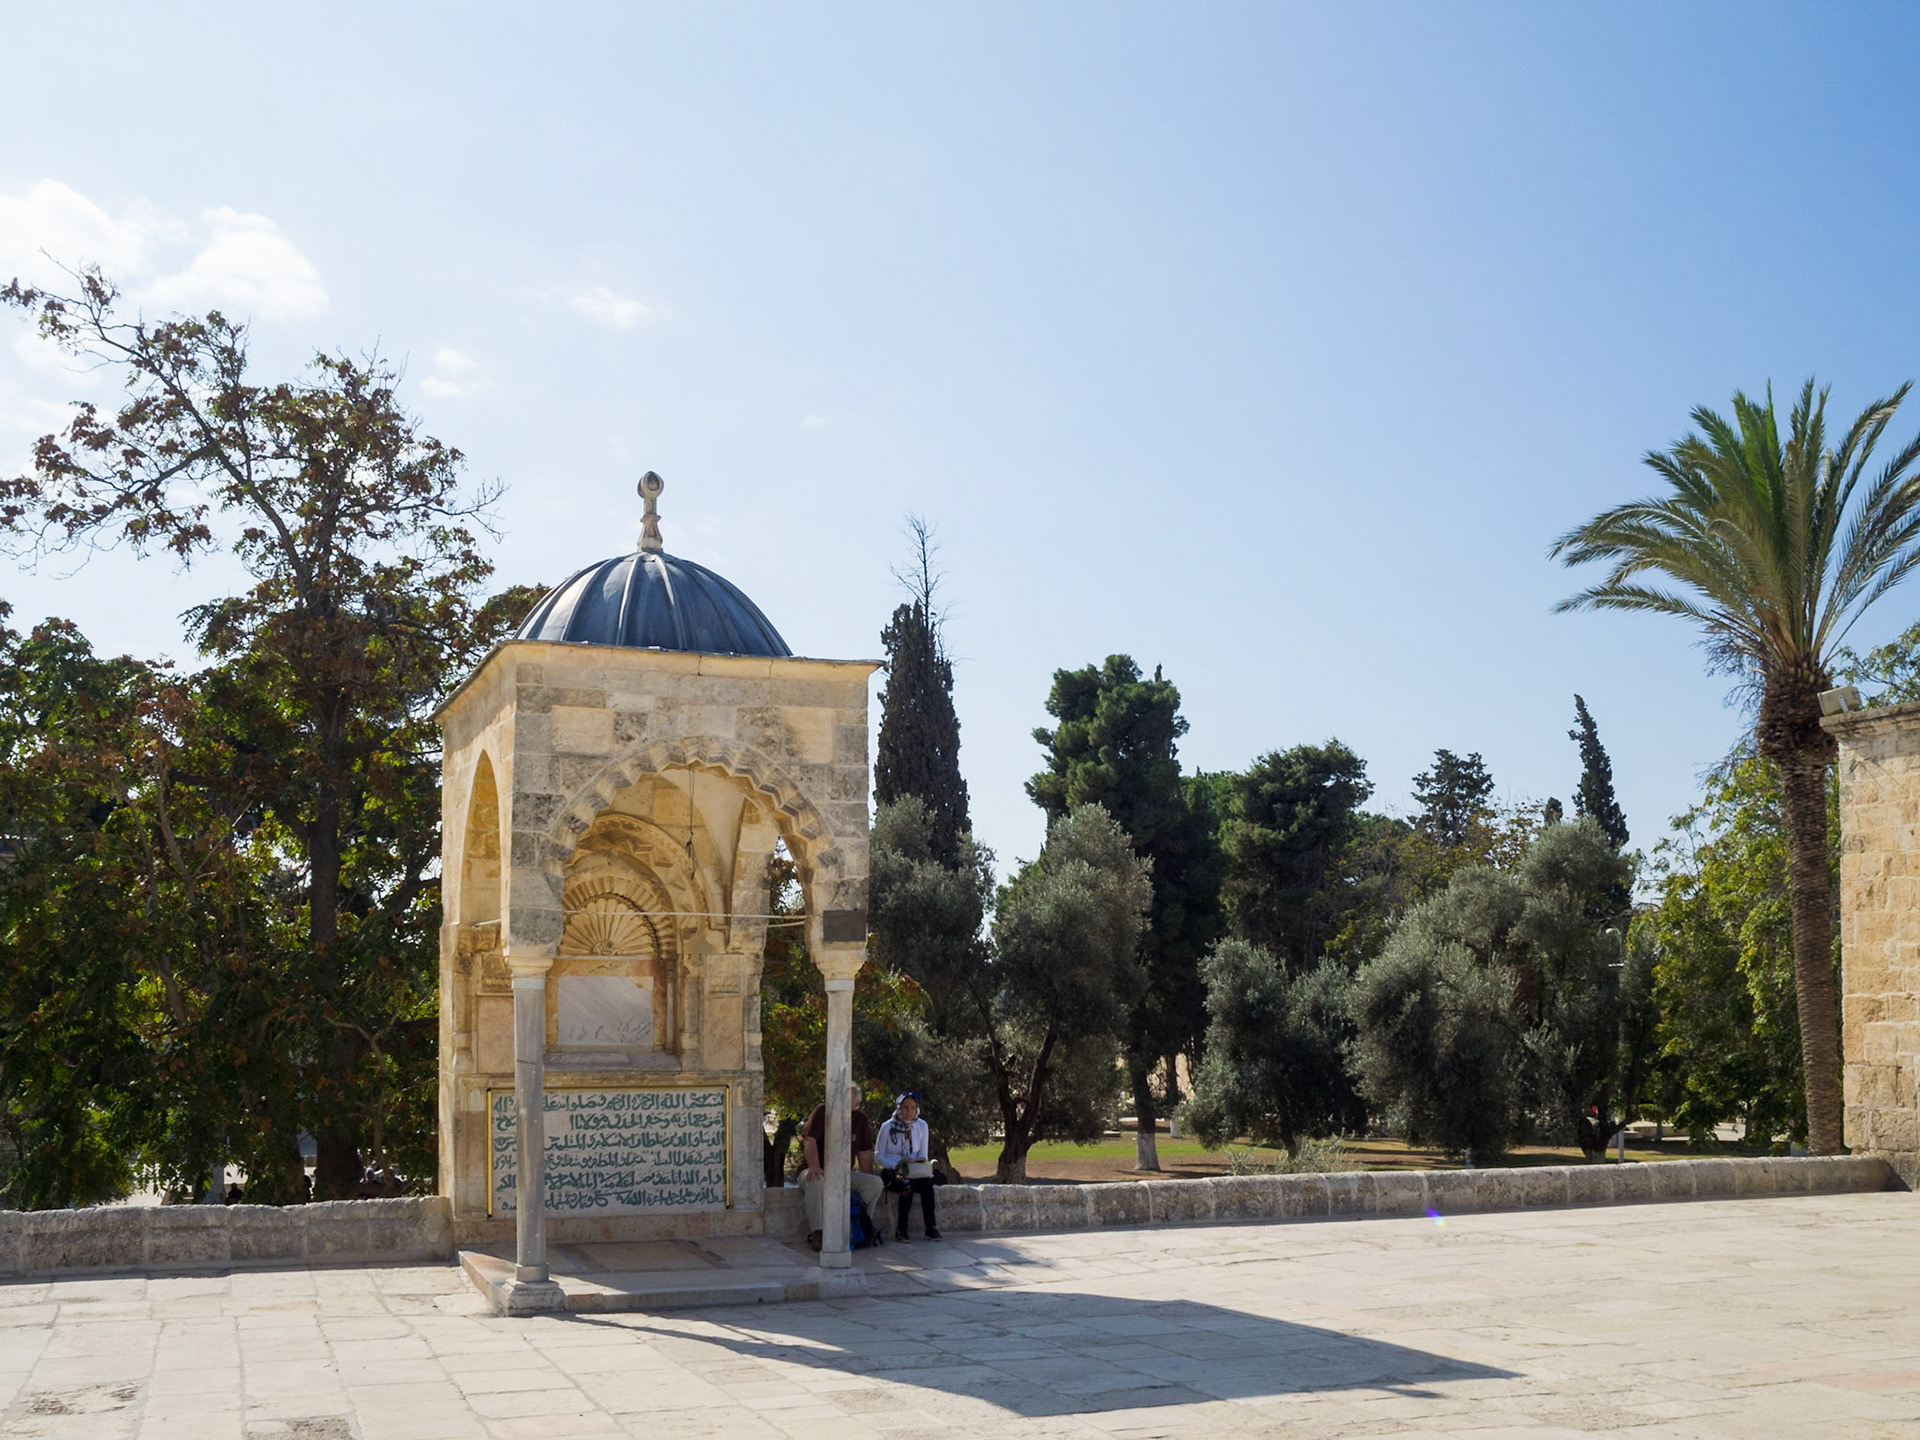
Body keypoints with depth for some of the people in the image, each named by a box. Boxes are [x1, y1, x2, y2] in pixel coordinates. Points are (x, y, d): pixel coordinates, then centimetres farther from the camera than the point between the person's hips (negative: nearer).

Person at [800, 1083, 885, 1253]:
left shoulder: (861, 1120, 8)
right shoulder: (823, 1111, -6)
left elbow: (864, 1154, 12)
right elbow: (809, 1141, -17)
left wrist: (869, 1179, 1)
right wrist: (814, 1167, -32)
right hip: (821, 1172, -4)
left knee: (876, 1183, -18)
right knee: (815, 1181, -39)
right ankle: (816, 1232, -32)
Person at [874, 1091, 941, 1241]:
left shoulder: (922, 1126, 5)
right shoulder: (887, 1127, -5)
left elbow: (923, 1152, 12)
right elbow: (878, 1155, -3)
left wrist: (922, 1160, -12)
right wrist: (896, 1165, -18)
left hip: (915, 1171, 3)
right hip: (891, 1172, -3)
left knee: (927, 1183, -30)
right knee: (907, 1184, -34)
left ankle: (931, 1227, -27)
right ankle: (901, 1228, -27)